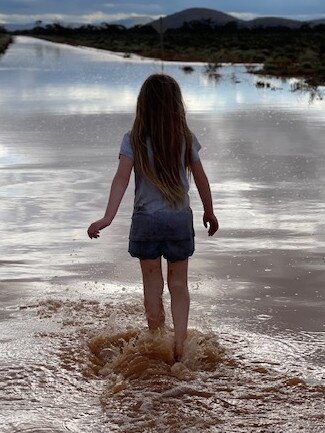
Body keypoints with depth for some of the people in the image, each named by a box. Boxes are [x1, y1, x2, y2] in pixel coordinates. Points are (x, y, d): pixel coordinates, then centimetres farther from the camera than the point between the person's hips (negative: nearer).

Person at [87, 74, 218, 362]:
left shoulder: (133, 140, -8)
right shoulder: (186, 138, -3)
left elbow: (122, 177, -21)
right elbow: (201, 179, 4)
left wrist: (108, 217, -27)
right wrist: (209, 213, 17)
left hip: (146, 220, -1)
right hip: (180, 219, 1)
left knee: (152, 284, 13)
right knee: (178, 284, 12)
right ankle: (180, 342, -1)